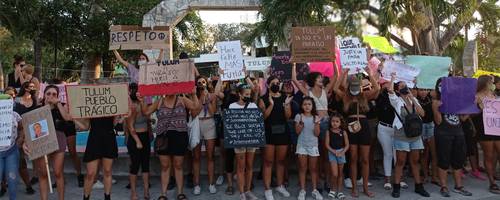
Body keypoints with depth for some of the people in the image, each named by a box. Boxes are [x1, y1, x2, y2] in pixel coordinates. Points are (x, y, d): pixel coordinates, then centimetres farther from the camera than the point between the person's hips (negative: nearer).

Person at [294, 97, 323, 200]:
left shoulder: (316, 117, 2)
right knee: (303, 168, 2)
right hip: (302, 145, -1)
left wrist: (316, 123, -18)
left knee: (313, 168, 7)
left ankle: (315, 190, 15)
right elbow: (297, 132, -9)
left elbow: (317, 134, -4)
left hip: (313, 145, 2)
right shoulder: (299, 116, -3)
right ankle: (302, 190, 8)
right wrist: (301, 122, -22)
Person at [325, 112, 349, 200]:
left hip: (341, 152, 2)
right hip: (332, 152, -2)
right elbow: (327, 144, -6)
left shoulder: (343, 132, -2)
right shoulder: (329, 132, -4)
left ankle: (339, 191, 22)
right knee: (334, 174, -9)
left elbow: (347, 145, -1)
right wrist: (334, 152, -16)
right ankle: (333, 189, 13)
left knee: (340, 173, 10)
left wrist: (342, 152, -15)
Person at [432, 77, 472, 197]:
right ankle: (444, 187, 9)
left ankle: (458, 186, 22)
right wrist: (437, 109, -23)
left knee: (459, 160, 10)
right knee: (444, 160, 0)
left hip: (458, 132, 5)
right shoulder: (436, 101, -3)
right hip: (443, 133, -5)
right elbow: (438, 121, -9)